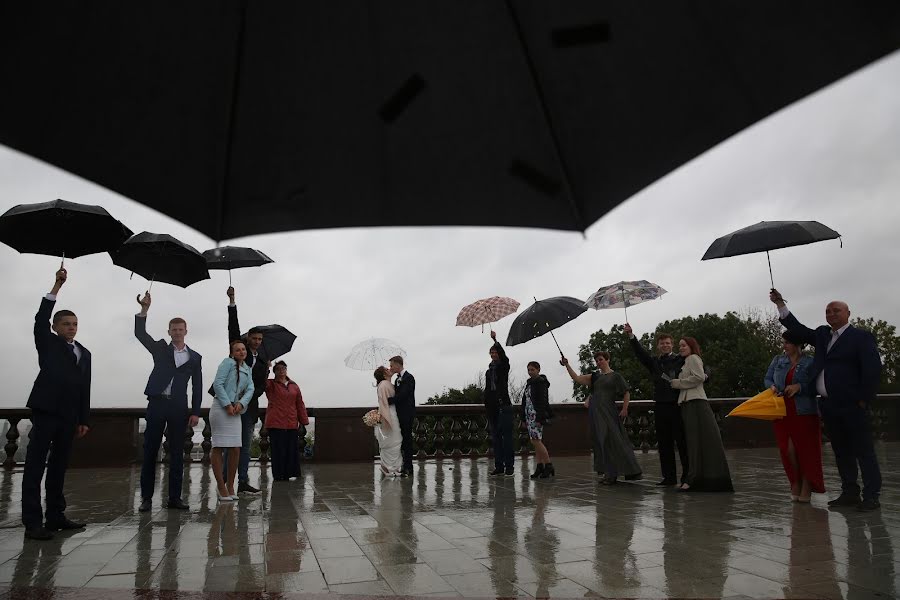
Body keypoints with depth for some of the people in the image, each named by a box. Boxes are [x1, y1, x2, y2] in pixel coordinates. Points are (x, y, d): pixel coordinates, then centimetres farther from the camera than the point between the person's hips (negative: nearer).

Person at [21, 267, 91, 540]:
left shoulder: (84, 353, 18)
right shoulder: (48, 344, 7)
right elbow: (40, 319, -11)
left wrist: (83, 420, 11)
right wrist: (56, 286, -16)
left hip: (69, 415, 5)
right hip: (46, 410, -5)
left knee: (59, 466, 10)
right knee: (35, 465, -4)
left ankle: (55, 515, 16)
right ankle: (32, 522, -5)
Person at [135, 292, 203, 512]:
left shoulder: (195, 357, 10)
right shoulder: (160, 349, 10)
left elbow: (197, 387, 8)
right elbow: (140, 333, -4)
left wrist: (195, 412, 0)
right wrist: (144, 310, -15)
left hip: (179, 408, 1)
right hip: (157, 404, -1)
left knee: (176, 454, 3)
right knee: (150, 451, 1)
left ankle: (174, 497, 9)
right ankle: (146, 497, 8)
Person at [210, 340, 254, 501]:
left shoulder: (247, 369, 18)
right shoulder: (228, 362, -3)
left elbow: (250, 389, 8)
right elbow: (218, 384, -12)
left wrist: (241, 403, -10)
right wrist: (227, 404, -16)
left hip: (235, 411, 7)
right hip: (221, 408, -7)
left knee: (235, 450, 5)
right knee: (218, 448, -2)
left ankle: (230, 487, 15)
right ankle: (222, 488, 2)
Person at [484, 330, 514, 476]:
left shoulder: (504, 366, 3)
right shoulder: (489, 371, 19)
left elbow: (504, 355, -20)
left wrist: (495, 340, -29)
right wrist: (486, 408, 14)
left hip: (504, 406, -6)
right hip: (492, 408, 6)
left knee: (506, 436, -6)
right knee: (496, 437, 7)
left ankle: (509, 466, -4)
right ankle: (499, 466, 11)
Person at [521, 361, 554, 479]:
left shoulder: (541, 382, -8)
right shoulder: (529, 383, 18)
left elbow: (542, 401, -16)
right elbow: (525, 401, 20)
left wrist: (540, 418, -22)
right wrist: (524, 418, 17)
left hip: (537, 415, -9)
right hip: (530, 415, 9)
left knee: (536, 440, -13)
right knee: (536, 441, 8)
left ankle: (549, 466, -6)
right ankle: (540, 467, 10)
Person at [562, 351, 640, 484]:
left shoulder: (616, 376, 2)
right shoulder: (595, 376, 14)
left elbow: (626, 393, 1)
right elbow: (577, 378, 8)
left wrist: (624, 409, -8)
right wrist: (567, 365, 1)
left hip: (609, 412, -5)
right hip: (596, 413, 5)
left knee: (613, 441, -7)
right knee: (601, 443, 5)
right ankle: (608, 473, 11)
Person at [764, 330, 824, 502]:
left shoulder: (810, 363, -3)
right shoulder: (778, 360, 10)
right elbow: (767, 378, 14)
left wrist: (799, 386, -20)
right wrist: (772, 387, -7)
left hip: (804, 412, -3)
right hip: (782, 411, 3)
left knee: (806, 450, 0)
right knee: (788, 449, 0)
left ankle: (806, 489, 12)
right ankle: (796, 485, 16)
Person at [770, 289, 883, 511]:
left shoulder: (862, 337, -2)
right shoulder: (822, 335, 16)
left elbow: (873, 369, -8)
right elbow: (798, 329, 19)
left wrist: (864, 400, -10)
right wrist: (780, 304, 13)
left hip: (851, 405, -6)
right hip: (828, 405, 7)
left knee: (863, 451, -1)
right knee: (841, 452, 11)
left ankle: (871, 496, 4)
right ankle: (850, 493, 18)